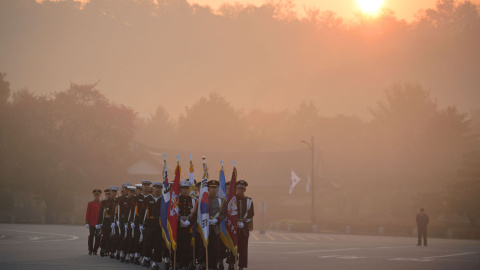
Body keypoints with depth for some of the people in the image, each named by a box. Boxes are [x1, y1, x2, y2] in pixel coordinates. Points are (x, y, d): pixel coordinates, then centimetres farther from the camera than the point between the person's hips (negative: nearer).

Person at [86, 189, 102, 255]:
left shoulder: (102, 204, 5)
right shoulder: (90, 204, 3)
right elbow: (88, 214, 3)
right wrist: (87, 223, -3)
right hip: (92, 224, -1)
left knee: (98, 238, 0)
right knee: (91, 237, 2)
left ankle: (95, 250, 10)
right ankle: (90, 250, 12)